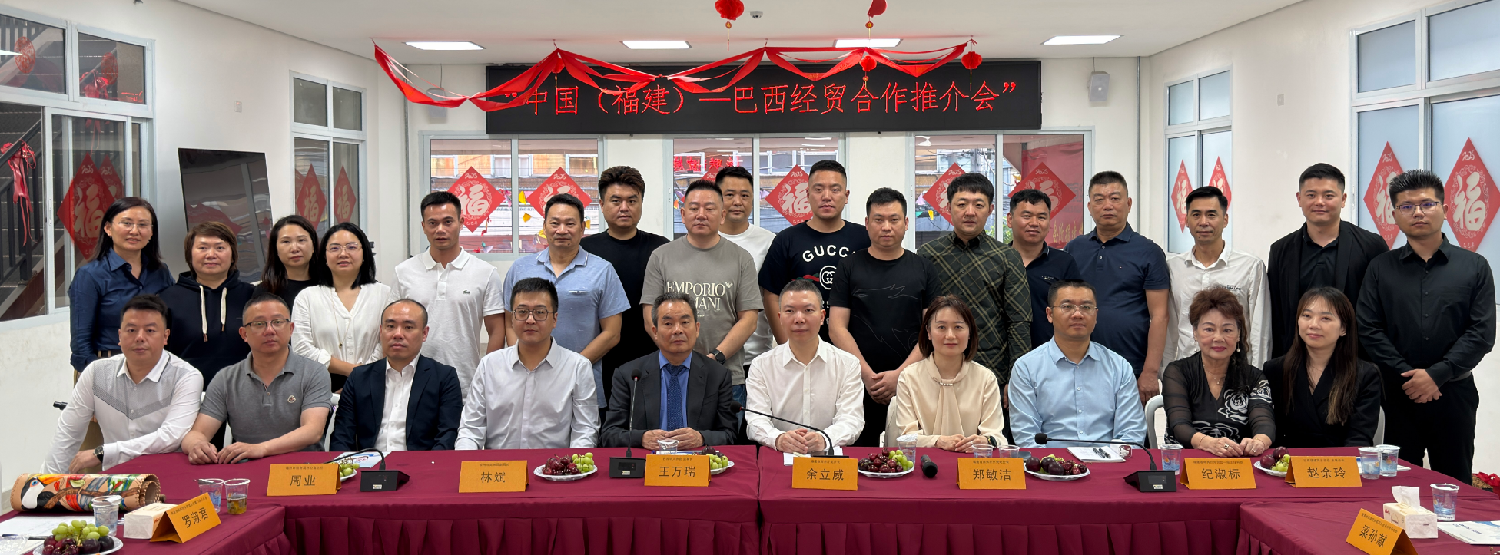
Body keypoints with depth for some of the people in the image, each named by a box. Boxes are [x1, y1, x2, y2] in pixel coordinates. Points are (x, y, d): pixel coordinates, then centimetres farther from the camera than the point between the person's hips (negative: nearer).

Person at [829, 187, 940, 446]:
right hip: (858, 386, 0)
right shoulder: (849, 267, 6)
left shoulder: (923, 269, 8)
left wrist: (900, 374, -9)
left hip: (910, 384, 0)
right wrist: (867, 375, -9)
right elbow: (837, 328, 0)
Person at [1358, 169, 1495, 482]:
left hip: (1455, 392, 0)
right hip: (1399, 394, 0)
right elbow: (1369, 330, -1)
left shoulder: (1474, 266, 6)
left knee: (1454, 484, 6)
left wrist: (1436, 374, -12)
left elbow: (1482, 332, -2)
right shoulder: (1381, 268, 7)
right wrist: (1406, 375, -11)